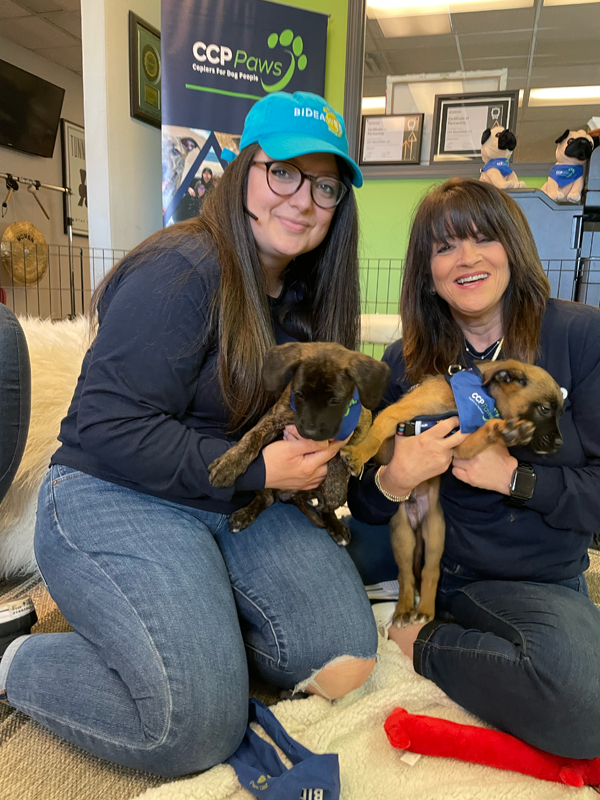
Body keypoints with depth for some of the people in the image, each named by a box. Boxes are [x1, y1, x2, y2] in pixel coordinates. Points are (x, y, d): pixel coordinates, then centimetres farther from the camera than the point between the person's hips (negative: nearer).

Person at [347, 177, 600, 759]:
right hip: (428, 559, 2)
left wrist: (511, 475, -20)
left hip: (538, 580, -1)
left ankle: (424, 643, -4)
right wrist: (393, 479, -21)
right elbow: (366, 508, 0)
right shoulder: (405, 363, 0)